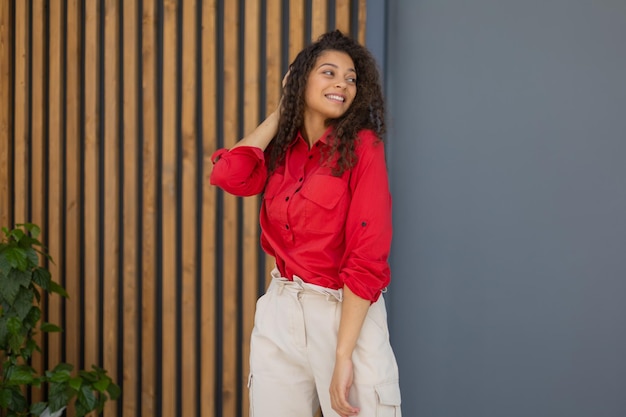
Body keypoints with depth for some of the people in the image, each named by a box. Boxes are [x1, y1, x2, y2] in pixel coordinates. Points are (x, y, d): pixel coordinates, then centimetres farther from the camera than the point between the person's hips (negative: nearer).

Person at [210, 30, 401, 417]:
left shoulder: (362, 147, -10)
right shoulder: (282, 150, 7)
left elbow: (366, 259, -15)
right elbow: (229, 175, -12)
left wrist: (343, 356, -19)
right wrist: (281, 112, 0)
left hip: (346, 314, -5)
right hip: (279, 313, 5)